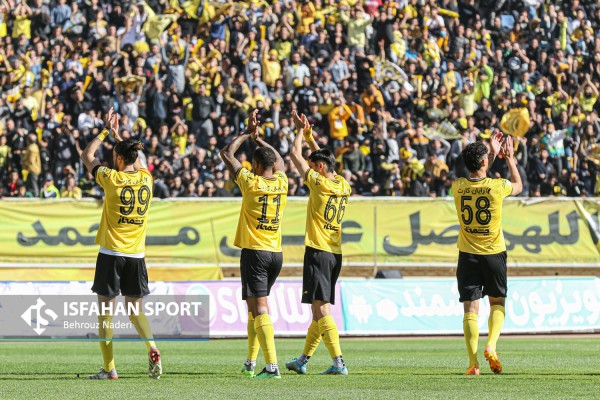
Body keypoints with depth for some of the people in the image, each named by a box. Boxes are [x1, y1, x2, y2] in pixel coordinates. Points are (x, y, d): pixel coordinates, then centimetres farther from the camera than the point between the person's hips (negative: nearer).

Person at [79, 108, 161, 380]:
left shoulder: (112, 178, -10)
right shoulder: (145, 178, 2)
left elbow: (86, 156, 6)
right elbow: (139, 157, 26)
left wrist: (106, 131, 13)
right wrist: (117, 135, 31)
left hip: (111, 253, -4)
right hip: (136, 254, 4)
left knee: (106, 309, 3)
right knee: (134, 309, 12)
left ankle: (109, 367, 2)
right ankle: (152, 349, -13)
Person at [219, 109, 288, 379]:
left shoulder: (250, 182, -10)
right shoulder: (281, 182, 4)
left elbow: (226, 153, 2)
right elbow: (279, 159, 27)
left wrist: (247, 134, 11)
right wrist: (258, 137, 29)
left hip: (254, 252, -6)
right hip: (276, 253, 6)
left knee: (259, 308, -11)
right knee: (256, 307, 18)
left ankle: (272, 365, -22)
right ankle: (251, 362, 22)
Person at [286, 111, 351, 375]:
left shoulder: (319, 183, -11)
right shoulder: (343, 186, 9)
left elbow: (295, 154, -4)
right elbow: (321, 158, 26)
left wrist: (301, 131, 11)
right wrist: (308, 134, 29)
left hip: (318, 252, -8)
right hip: (335, 253, 8)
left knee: (320, 308, -11)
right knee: (320, 309, 14)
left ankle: (338, 362, -20)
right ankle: (303, 360, 26)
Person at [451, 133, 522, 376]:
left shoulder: (458, 187, -6)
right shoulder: (497, 187, -13)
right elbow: (518, 186, 11)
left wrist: (493, 154, 25)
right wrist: (510, 158, 22)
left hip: (468, 255, 1)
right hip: (494, 253, -1)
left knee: (470, 308, 2)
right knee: (497, 303, 17)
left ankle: (473, 362, -5)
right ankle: (491, 346, -5)